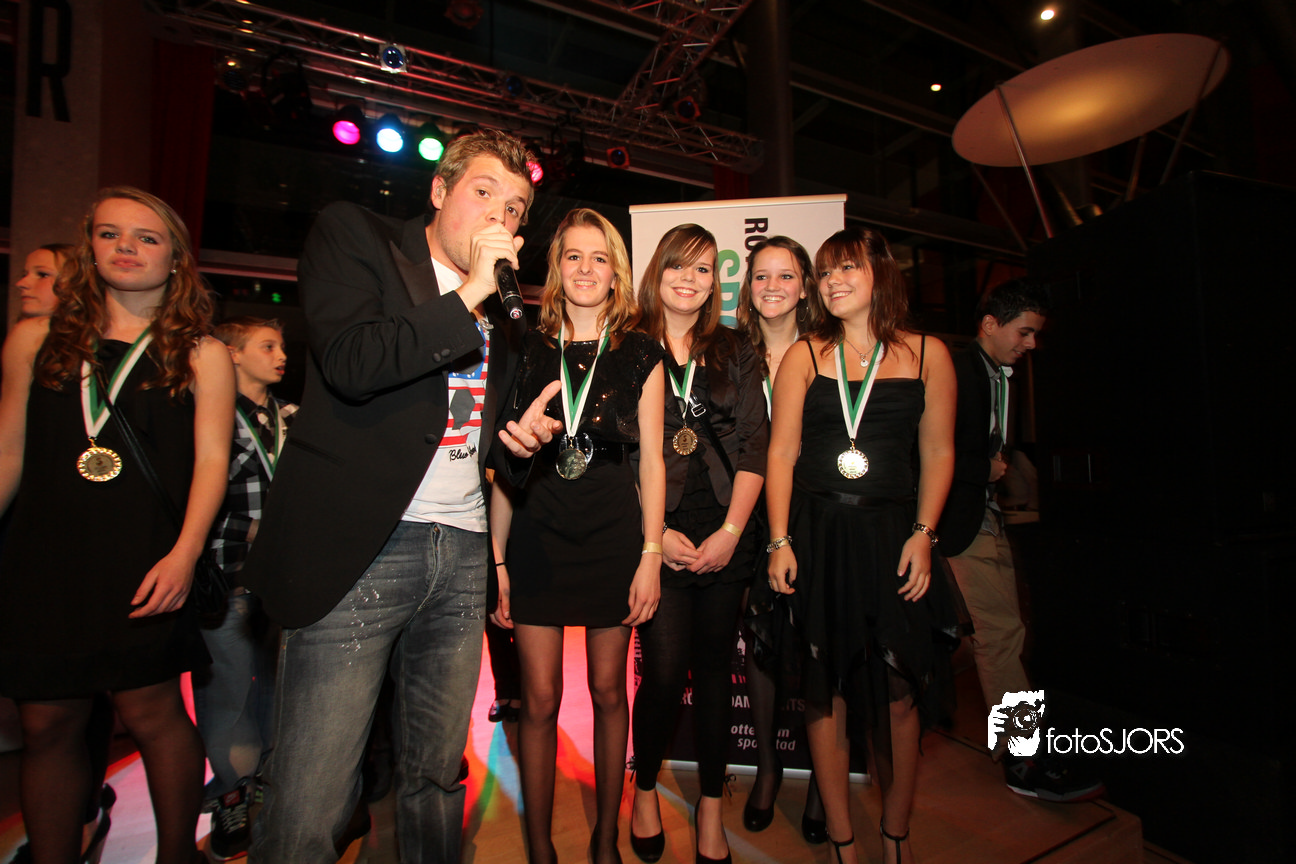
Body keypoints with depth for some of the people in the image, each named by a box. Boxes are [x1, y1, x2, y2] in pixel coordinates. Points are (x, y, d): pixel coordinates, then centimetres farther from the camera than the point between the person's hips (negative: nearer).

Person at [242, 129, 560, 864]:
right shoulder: (351, 235, 4)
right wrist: (468, 294, -11)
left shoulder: (505, 301, 18)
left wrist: (512, 430, 7)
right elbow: (349, 364, -14)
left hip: (462, 554, 5)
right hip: (358, 551, -5)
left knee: (438, 781, 15)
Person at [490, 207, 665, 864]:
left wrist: (651, 555, -3)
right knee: (540, 699, 6)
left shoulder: (640, 355, 3)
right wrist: (497, 558, 1)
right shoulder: (527, 349, 4)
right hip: (537, 537, 1)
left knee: (608, 691, 12)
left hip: (614, 536, 0)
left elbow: (651, 462, 3)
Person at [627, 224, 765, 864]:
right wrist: (654, 532, -8)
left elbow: (754, 446, 5)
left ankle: (711, 805, 29)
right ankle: (645, 789, 27)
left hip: (725, 533, 2)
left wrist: (730, 532, -5)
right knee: (664, 670, -3)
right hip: (655, 534, -2)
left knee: (713, 666, 9)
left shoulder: (737, 355, 12)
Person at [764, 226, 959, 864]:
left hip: (890, 532, 0)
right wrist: (780, 541, -5)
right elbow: (781, 453, 2)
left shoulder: (927, 354, 7)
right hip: (816, 533, 0)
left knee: (898, 690, 4)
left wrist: (922, 535, -2)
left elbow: (938, 453, 8)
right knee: (826, 687, 6)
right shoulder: (804, 356, 5)